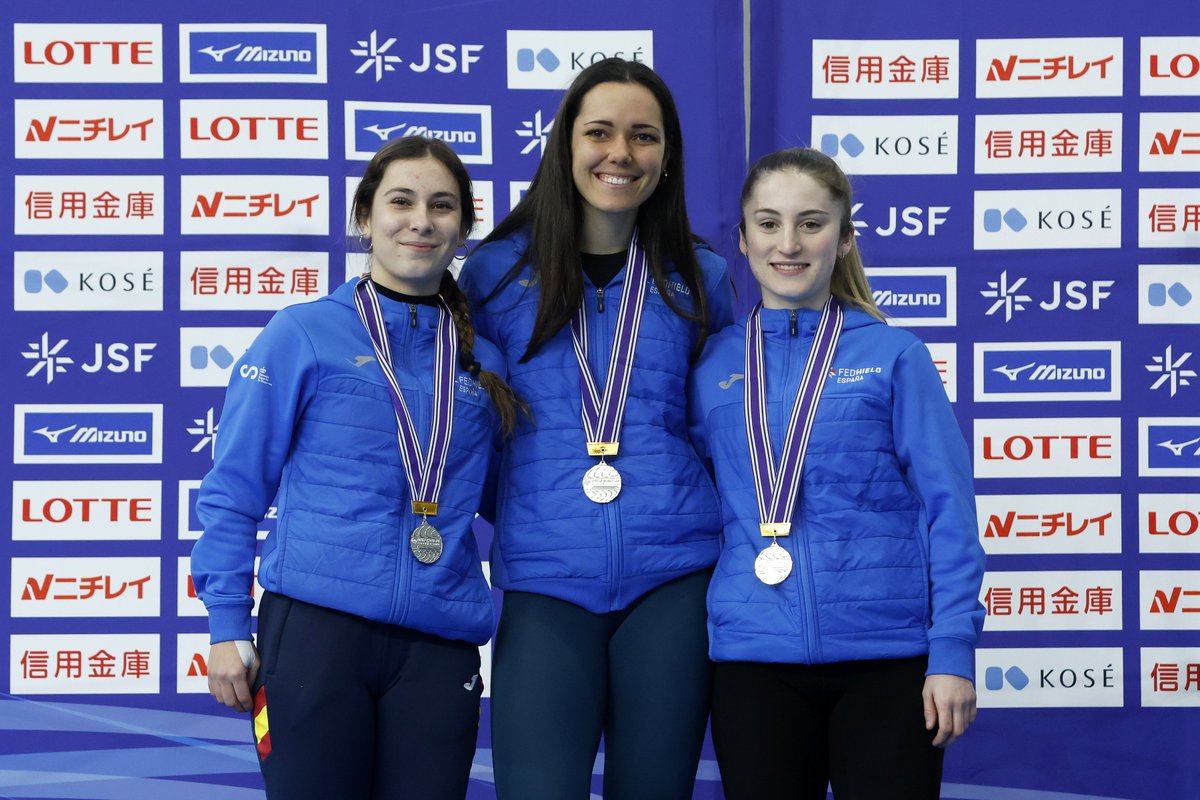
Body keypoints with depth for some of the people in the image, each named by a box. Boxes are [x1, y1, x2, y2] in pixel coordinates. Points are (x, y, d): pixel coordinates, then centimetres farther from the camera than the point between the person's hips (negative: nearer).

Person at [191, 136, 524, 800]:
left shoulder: (483, 362, 13)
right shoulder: (302, 336, 2)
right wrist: (227, 627, -3)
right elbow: (232, 491, 2)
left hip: (441, 646, 3)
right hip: (316, 627, -3)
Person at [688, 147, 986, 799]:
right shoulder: (711, 366, 7)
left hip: (887, 657, -2)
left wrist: (952, 652, -8)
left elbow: (948, 509, -2)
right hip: (753, 660, 2)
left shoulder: (894, 356, 1)